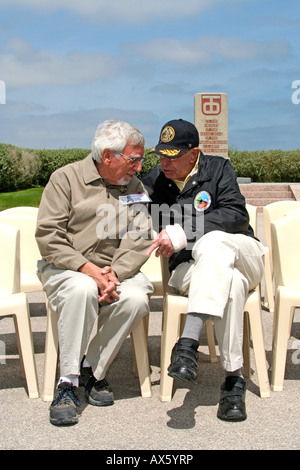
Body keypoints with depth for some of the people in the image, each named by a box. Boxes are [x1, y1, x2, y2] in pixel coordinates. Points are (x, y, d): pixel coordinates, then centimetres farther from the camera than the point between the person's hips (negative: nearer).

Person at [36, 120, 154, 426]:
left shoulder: (135, 188, 9)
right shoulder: (67, 178, -2)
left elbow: (138, 242, 0)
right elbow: (47, 235, -10)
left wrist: (114, 273, -19)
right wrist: (88, 269, -21)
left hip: (117, 270, 3)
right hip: (64, 266, -3)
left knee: (136, 299, -28)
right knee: (82, 290, -36)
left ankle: (93, 370, -7)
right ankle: (68, 383, -23)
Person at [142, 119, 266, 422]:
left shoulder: (218, 168, 1)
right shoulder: (153, 181, 6)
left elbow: (236, 215, -14)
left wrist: (183, 232, -24)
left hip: (243, 257, 0)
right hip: (188, 269, 0)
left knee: (212, 243, -37)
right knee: (231, 283, -35)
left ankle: (189, 342, -46)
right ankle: (233, 378, -31)